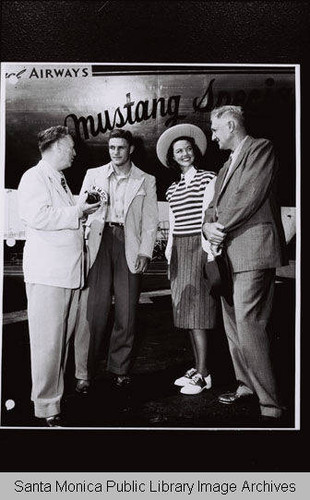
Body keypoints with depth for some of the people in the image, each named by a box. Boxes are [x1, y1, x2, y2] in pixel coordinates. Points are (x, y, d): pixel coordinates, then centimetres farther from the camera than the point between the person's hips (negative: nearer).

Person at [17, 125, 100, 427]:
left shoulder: (60, 180, 23)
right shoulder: (34, 177, -6)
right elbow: (38, 216, -21)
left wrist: (82, 207, 15)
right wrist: (76, 212, -13)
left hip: (70, 272, 9)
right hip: (46, 274, -9)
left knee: (64, 337, 12)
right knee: (47, 342, -4)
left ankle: (56, 391, 24)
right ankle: (47, 407, 5)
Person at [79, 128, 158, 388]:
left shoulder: (146, 181, 13)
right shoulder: (93, 174, 17)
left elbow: (150, 220, 7)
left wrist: (145, 252, -4)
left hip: (129, 245, 0)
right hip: (98, 242, 0)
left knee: (126, 310, 0)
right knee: (94, 308, -5)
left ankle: (120, 369, 11)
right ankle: (88, 369, 4)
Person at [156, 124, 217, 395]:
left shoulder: (208, 178, -1)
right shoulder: (173, 189, 17)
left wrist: (209, 252, -13)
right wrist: (169, 256, 14)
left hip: (199, 246, -6)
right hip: (178, 249, 7)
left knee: (198, 310, -8)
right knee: (186, 310, 7)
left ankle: (203, 374, -2)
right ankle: (198, 367, 16)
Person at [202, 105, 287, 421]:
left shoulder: (261, 148, -1)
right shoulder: (227, 165, 24)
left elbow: (251, 195, -14)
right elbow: (214, 205, 19)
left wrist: (222, 227, -8)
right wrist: (209, 227, -2)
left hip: (252, 248, -9)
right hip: (228, 253, 9)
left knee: (248, 325, -14)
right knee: (232, 324, 13)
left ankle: (270, 404, -6)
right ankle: (246, 385, 27)